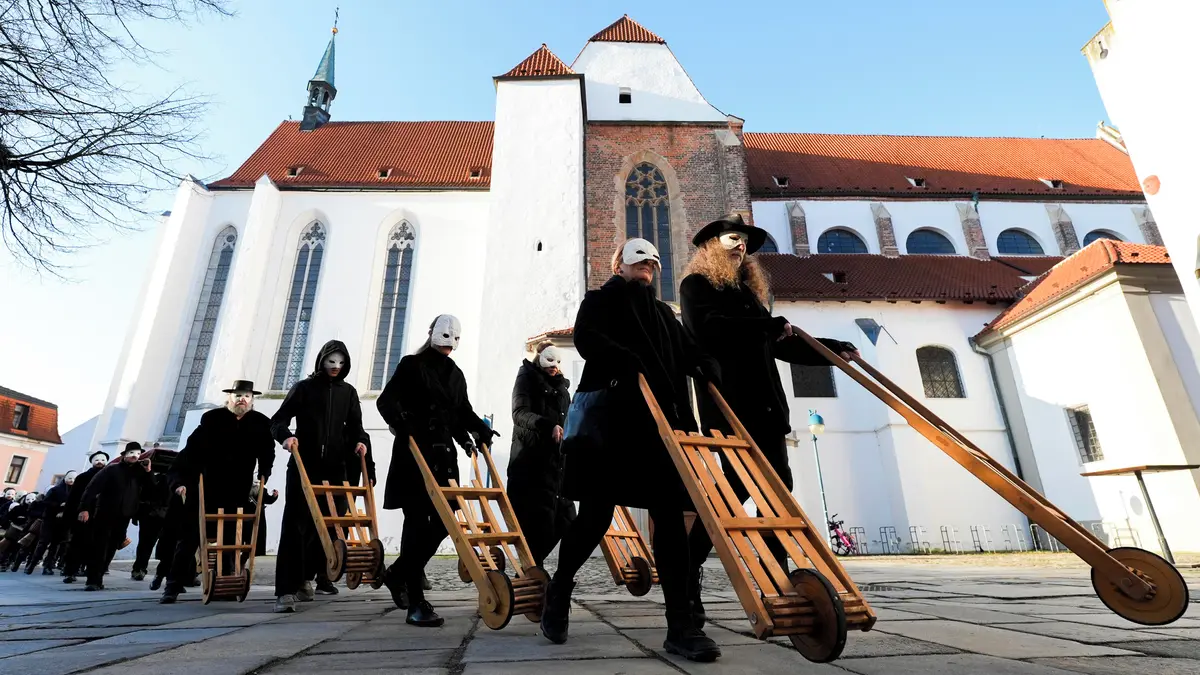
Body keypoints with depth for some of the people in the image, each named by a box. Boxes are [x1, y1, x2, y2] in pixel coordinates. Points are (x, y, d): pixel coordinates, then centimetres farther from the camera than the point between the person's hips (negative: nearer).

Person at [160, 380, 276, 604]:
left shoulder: (261, 423, 0)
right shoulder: (211, 419, -4)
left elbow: (267, 453, 4)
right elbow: (191, 450, -6)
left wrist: (263, 477, -6)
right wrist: (179, 480, -12)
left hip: (237, 492, 1)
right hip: (205, 488, -1)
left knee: (230, 539, 8)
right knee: (189, 537, 4)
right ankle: (173, 586, 13)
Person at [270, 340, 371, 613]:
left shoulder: (348, 392, 12)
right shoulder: (304, 387, 4)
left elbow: (354, 426, 11)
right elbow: (278, 420, -1)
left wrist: (361, 441, -10)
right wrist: (286, 435, -22)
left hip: (335, 467, 3)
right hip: (303, 465, -3)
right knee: (295, 525, -9)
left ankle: (306, 578, 20)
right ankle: (286, 590, -9)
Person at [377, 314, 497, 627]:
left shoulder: (456, 374, 17)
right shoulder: (412, 365, 1)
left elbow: (464, 412, 19)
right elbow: (386, 401, -9)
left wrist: (482, 431, 2)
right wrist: (401, 422, -28)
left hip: (443, 453, 6)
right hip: (413, 451, -6)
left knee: (443, 520, 4)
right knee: (418, 521, -9)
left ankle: (398, 573, 28)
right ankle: (416, 603, -5)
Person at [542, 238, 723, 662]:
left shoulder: (662, 312, 26)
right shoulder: (600, 300, 10)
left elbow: (687, 350, 17)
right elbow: (587, 340, -10)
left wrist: (710, 369, -4)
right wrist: (631, 362, -24)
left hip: (661, 420, 5)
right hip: (611, 418, -5)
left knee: (670, 515, -4)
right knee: (596, 515, 0)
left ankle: (681, 626, 1)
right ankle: (558, 590, 26)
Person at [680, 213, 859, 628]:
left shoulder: (747, 291, 26)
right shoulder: (696, 285, 5)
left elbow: (780, 345, 26)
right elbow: (706, 327, -16)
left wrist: (832, 349, 20)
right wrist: (771, 325, -11)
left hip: (763, 404, 8)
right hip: (728, 403, -8)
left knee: (777, 485, 3)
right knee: (739, 485, -13)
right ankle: (686, 576, -2)